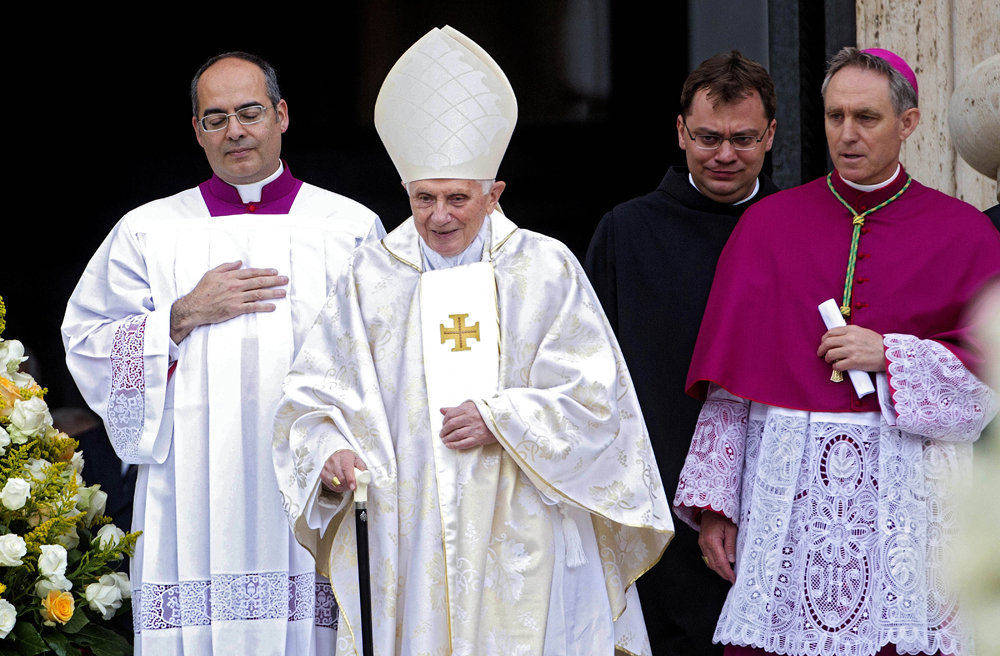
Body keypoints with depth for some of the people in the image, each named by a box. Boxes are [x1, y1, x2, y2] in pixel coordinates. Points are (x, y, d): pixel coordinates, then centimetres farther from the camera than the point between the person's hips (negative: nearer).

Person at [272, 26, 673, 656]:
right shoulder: (373, 277, 8)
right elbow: (317, 395, 6)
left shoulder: (546, 269, 3)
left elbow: (593, 397, -1)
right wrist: (331, 453, -14)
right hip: (407, 549, 1)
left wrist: (500, 420, -13)